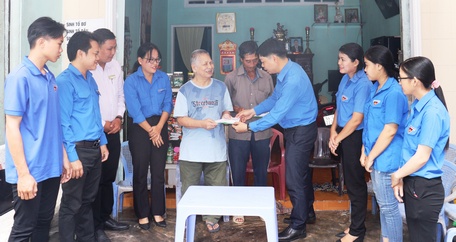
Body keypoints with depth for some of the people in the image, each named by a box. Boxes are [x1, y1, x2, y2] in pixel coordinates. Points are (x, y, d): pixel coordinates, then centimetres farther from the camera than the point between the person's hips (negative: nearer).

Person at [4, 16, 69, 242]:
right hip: (30, 171, -7)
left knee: (44, 223, 18)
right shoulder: (20, 77, -14)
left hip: (51, 167, 7)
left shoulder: (50, 77, 8)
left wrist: (63, 157, 13)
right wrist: (23, 173, -17)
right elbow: (12, 127, -15)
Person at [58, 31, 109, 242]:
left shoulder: (90, 79, 11)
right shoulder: (65, 81, -14)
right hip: (78, 149, -8)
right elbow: (63, 123, -17)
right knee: (71, 204, 6)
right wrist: (72, 156, -19)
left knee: (88, 200, 20)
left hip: (94, 149, 8)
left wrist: (102, 142, 15)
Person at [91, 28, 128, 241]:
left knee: (109, 177, 16)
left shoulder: (116, 67, 7)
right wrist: (102, 124, -12)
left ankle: (106, 217, 33)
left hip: (113, 131, 7)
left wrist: (118, 118, 0)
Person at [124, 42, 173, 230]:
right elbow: (135, 111, -13)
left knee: (158, 171, 7)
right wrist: (150, 131, -12)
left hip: (160, 126, 3)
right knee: (140, 172, 6)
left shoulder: (164, 78, 3)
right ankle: (142, 214, 19)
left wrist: (159, 128, -10)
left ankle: (158, 212, 21)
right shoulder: (131, 81, -8)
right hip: (139, 129, -3)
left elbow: (168, 104, 1)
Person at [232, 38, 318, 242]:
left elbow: (276, 115, -28)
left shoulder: (293, 80, -30)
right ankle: (307, 211, 41)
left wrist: (249, 127, -21)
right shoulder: (286, 71, 2)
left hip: (301, 131, -10)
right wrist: (253, 111, 5)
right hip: (295, 129, 10)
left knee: (294, 179, -1)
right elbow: (274, 99, 14)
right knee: (302, 172, 22)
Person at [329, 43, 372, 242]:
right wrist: (333, 131, 0)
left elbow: (356, 119, -20)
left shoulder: (363, 84, -19)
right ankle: (356, 225, 33)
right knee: (350, 182, 17)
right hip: (344, 135, 9)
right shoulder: (345, 79, 8)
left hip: (355, 137, -8)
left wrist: (337, 139, -11)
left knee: (356, 183, 4)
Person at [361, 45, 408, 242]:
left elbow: (390, 131, -21)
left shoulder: (394, 93, -19)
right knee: (382, 204, 20)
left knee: (389, 206, 5)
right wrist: (364, 151, 10)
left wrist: (371, 157, -14)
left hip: (386, 159, -9)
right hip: (375, 156, 9)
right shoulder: (375, 88, 9)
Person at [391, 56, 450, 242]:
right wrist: (401, 178, 2)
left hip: (425, 188, -8)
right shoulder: (417, 105, 6)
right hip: (412, 183, 8)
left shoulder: (432, 111, -21)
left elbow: (422, 157, -20)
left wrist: (397, 175, -7)